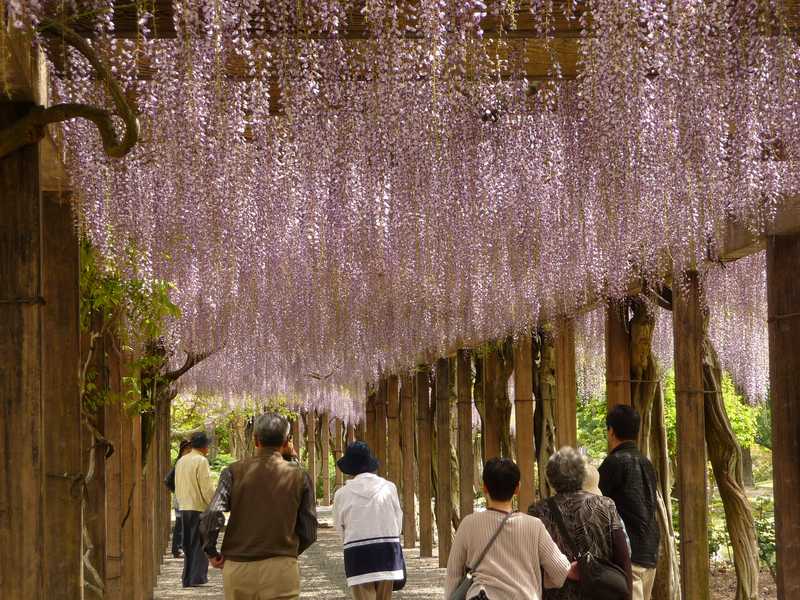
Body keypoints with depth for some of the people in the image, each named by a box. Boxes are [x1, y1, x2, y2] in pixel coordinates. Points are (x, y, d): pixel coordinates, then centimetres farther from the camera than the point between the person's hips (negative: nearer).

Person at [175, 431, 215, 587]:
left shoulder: (181, 461, 12)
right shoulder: (201, 461, -12)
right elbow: (207, 487, -14)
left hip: (184, 507, 7)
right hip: (199, 507, -7)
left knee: (188, 544, 13)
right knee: (200, 543, -1)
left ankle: (187, 578, 13)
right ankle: (197, 578, -3)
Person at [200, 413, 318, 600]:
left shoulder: (235, 472, -1)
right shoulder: (298, 476, 0)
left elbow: (212, 516, -13)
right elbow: (309, 532, 2)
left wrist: (212, 552, 3)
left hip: (237, 569, 1)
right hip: (281, 570, -1)